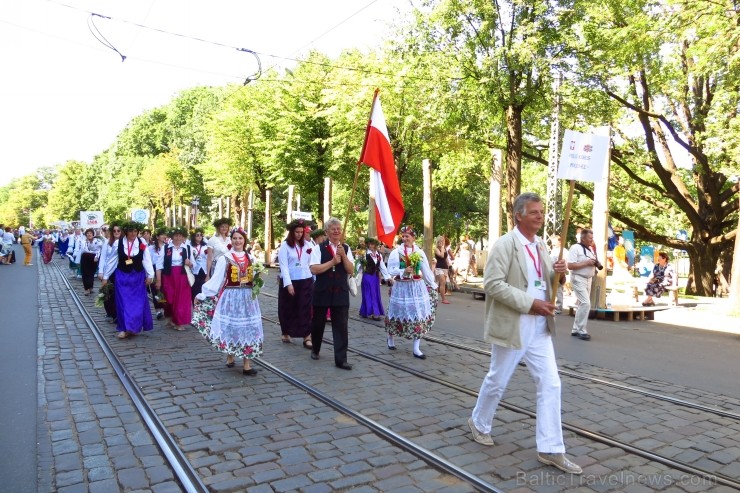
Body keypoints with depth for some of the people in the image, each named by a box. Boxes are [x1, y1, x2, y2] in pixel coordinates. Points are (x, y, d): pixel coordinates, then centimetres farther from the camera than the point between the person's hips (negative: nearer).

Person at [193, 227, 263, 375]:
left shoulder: (251, 259, 9)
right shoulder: (224, 259, -3)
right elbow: (216, 280, -3)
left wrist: (257, 279, -7)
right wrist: (202, 295, -5)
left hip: (248, 298, 3)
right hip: (230, 297, -3)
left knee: (248, 327, 0)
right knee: (230, 327, 2)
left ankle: (246, 363, 2)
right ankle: (230, 356, 22)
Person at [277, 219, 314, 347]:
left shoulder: (308, 245, 3)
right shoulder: (285, 245, -5)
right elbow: (283, 266, -10)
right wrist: (288, 283, -17)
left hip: (306, 281, 2)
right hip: (289, 281, -2)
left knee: (305, 309, 0)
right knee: (288, 309, 11)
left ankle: (307, 337, 1)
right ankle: (286, 333, 30)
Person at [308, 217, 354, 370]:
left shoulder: (346, 248, 3)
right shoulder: (319, 248, -6)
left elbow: (351, 270, -2)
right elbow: (314, 269, -14)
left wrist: (343, 255, -15)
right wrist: (332, 262, -17)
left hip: (341, 292, 2)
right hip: (322, 291, -1)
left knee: (341, 326, -1)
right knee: (318, 322, 14)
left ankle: (341, 359, 4)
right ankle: (315, 349, 39)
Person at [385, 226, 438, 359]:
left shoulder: (420, 252, 4)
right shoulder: (396, 252, -5)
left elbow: (426, 271, 9)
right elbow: (391, 270, -10)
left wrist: (433, 285, 12)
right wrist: (404, 271, -24)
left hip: (417, 287, 3)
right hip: (401, 287, -2)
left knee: (419, 316, -1)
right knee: (398, 314, 8)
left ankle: (416, 349, 6)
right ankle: (390, 338, 36)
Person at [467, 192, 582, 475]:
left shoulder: (541, 246, 10)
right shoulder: (504, 245, -14)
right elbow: (493, 284, -21)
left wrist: (559, 273, -5)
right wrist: (530, 303, -24)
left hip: (540, 329, 7)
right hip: (511, 327, -6)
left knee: (550, 385, 4)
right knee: (497, 381, 11)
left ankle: (550, 449, 12)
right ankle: (479, 423, 36)